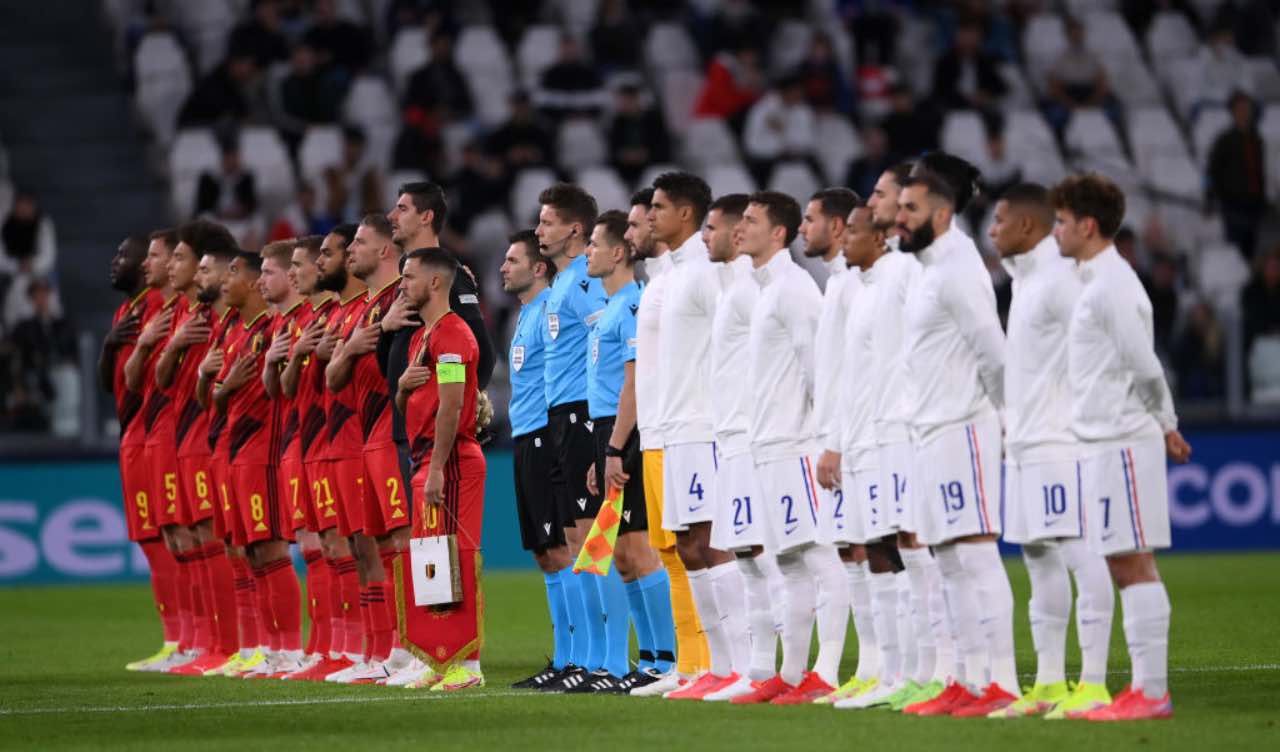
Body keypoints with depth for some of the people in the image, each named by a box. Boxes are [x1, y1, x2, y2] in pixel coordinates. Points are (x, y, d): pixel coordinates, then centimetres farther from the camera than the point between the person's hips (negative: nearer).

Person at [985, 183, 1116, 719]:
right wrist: (1011, 420, 20)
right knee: (1038, 555, 11)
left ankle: (1093, 682, -11)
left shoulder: (1060, 279, -12)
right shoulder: (1024, 280, 17)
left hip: (1060, 442, -10)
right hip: (1026, 443, 10)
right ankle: (1048, 684, 15)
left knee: (1079, 553, -10)